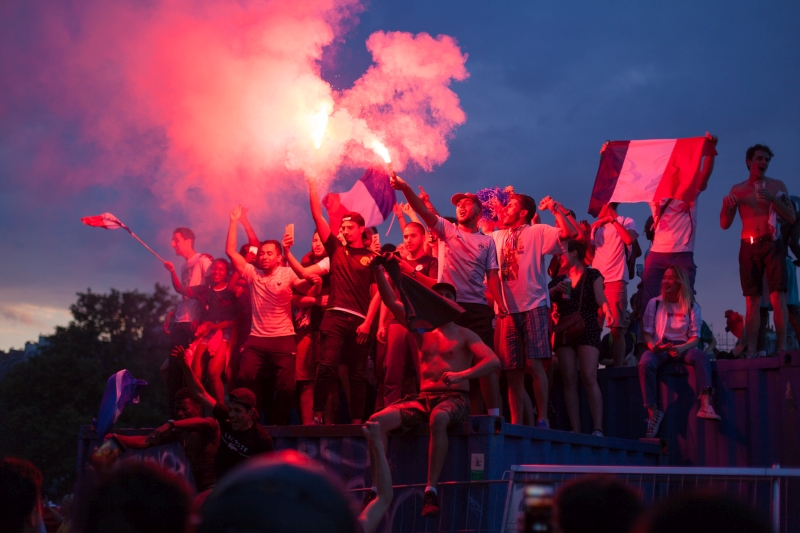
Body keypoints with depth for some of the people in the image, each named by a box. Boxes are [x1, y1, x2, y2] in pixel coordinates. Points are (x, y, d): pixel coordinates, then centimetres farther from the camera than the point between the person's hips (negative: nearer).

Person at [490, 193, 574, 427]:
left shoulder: (538, 232, 5)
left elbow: (567, 233, -8)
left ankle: (542, 419, -6)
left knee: (534, 364, -13)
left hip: (534, 307, -5)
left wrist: (555, 208, -9)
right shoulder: (497, 237, 20)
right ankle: (516, 423, 6)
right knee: (512, 371, 3)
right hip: (507, 310, 5)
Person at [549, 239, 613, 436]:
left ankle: (598, 429, -21)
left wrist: (607, 312, -26)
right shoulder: (559, 279, 18)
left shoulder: (592, 275, 7)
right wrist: (555, 290, -10)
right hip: (564, 331, 4)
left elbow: (600, 297, -6)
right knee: (569, 380, -2)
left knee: (589, 377, -16)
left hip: (587, 329, -4)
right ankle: (576, 431, -4)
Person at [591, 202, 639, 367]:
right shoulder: (596, 227, 21)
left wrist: (613, 220, -5)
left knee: (616, 329, -10)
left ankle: (618, 367, -9)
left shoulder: (626, 222, 8)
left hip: (615, 280, -5)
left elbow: (629, 239, -13)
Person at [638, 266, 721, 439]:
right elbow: (647, 332, 7)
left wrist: (682, 348, -20)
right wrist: (652, 346, -16)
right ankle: (652, 412, -31)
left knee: (701, 356, -34)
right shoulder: (654, 303, 11)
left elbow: (695, 337, 2)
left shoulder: (692, 307, 9)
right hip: (660, 348, 0)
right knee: (645, 363, -35)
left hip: (683, 348, 0)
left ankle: (705, 405, -49)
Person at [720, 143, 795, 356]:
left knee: (778, 297, -11)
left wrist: (773, 199, -12)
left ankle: (782, 348, -15)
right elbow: (725, 224, 8)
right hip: (749, 247, 1)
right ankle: (751, 352, -5)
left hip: (773, 244, -1)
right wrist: (727, 206, -12)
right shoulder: (737, 189, 10)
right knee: (753, 301, -1)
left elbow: (792, 217, 2)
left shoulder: (777, 185, 8)